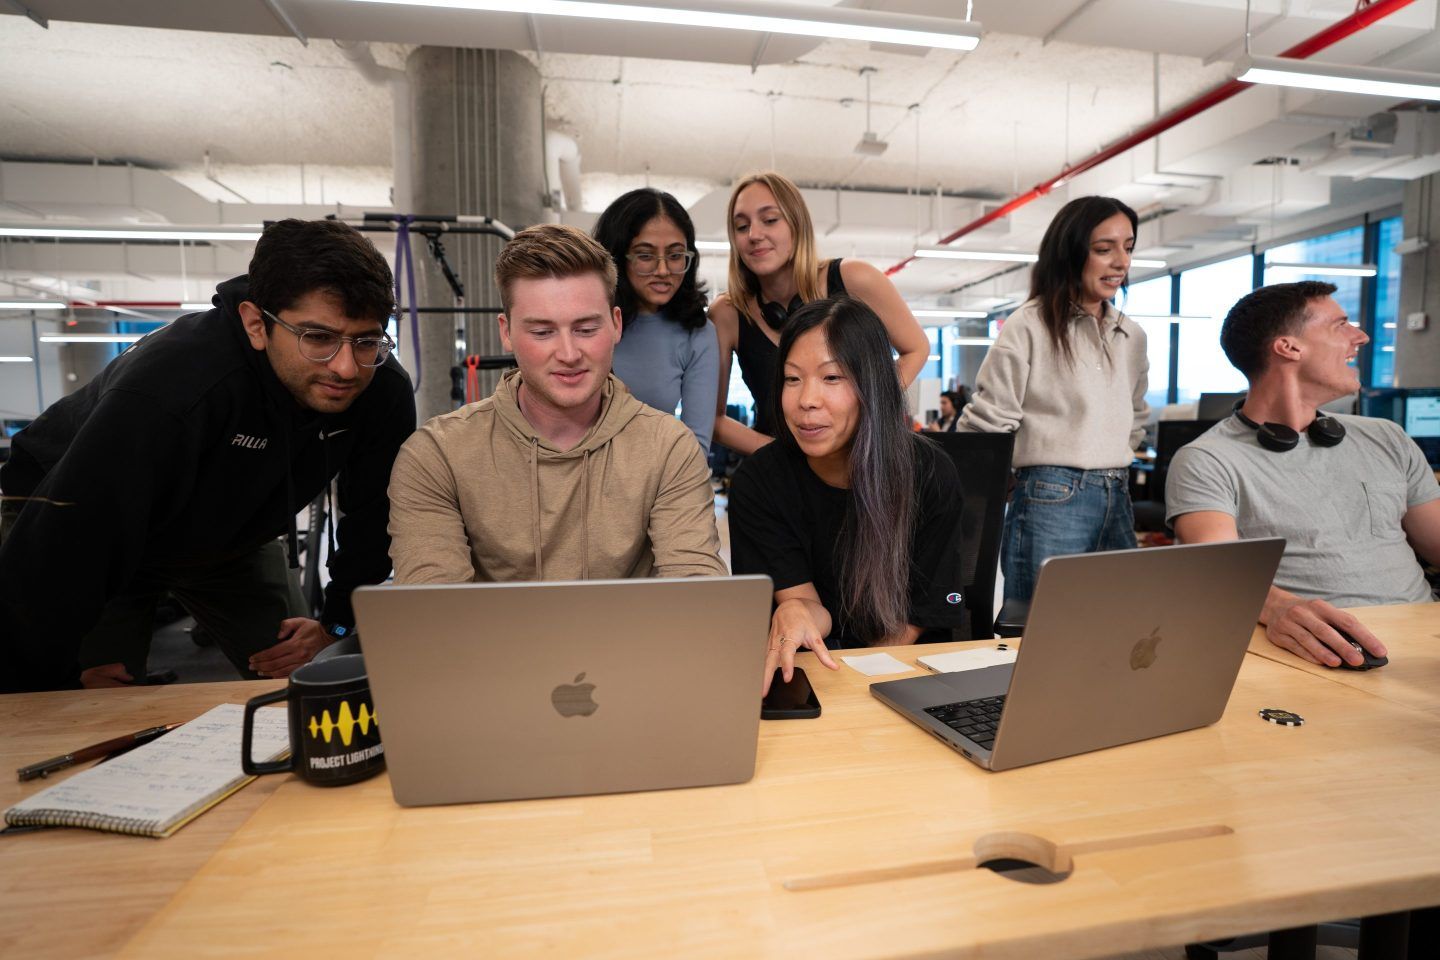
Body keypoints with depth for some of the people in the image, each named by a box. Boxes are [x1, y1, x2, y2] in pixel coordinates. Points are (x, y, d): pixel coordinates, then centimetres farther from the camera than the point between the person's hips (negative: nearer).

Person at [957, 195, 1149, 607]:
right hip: (1051, 502, -7)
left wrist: (1111, 467, 16)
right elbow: (982, 426, -9)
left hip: (1118, 501, 7)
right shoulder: (1029, 326, -8)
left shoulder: (1131, 336, 13)